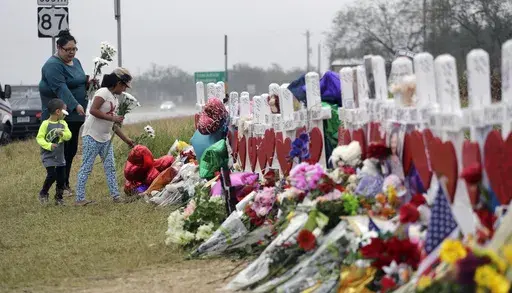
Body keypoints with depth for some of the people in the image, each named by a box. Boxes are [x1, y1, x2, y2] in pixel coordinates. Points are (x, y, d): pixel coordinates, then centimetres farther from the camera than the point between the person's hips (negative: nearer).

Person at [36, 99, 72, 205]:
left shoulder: (63, 124, 6)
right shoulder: (45, 124, -10)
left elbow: (69, 135, -4)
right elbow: (39, 138, -12)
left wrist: (63, 134, -25)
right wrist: (49, 145, -26)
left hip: (60, 156, 5)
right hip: (48, 156, -5)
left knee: (62, 177, 4)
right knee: (52, 175, -14)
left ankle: (59, 198, 18)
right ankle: (43, 194, 7)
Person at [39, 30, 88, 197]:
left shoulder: (75, 62, 14)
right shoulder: (53, 65, -15)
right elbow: (61, 88, -27)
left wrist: (89, 82, 2)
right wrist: (75, 105, -37)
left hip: (75, 115, 9)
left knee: (71, 150, 10)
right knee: (62, 150, -9)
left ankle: (65, 184, 17)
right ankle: (61, 185, -7)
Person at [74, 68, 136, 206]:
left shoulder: (114, 98, 14)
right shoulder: (103, 92, -13)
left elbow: (113, 124, 19)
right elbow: (93, 110, -27)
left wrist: (126, 139, 19)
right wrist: (113, 118, -25)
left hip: (105, 138, 9)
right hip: (92, 137, -9)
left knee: (110, 167, 9)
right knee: (86, 167, -5)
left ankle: (115, 196, 13)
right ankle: (80, 199, -3)